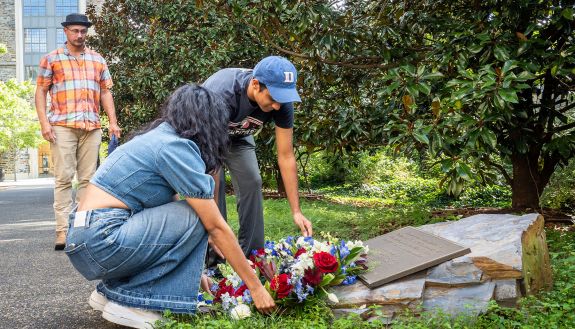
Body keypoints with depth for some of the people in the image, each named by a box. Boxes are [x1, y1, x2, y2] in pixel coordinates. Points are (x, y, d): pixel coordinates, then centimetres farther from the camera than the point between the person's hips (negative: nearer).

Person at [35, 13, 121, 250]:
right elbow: (41, 91, 5)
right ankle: (63, 231, -6)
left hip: (92, 127, 3)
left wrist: (113, 122, 7)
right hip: (62, 126, -3)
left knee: (88, 178, 4)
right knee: (63, 178, -6)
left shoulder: (97, 60, 17)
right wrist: (44, 122, -7)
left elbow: (106, 92, 18)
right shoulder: (52, 59, 8)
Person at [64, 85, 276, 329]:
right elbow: (216, 227, -11)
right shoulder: (177, 147, -12)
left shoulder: (157, 137, 16)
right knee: (195, 217, -8)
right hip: (101, 242, -10)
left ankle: (110, 290, 14)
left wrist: (193, 269, 28)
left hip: (83, 241, 10)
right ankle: (131, 301, -5)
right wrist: (256, 287, -4)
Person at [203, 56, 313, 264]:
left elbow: (286, 156, -21)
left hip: (237, 135, 4)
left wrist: (296, 212, -23)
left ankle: (252, 255, -2)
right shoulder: (222, 94, -44)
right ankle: (213, 258, -13)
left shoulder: (282, 101, -28)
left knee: (251, 182, -11)